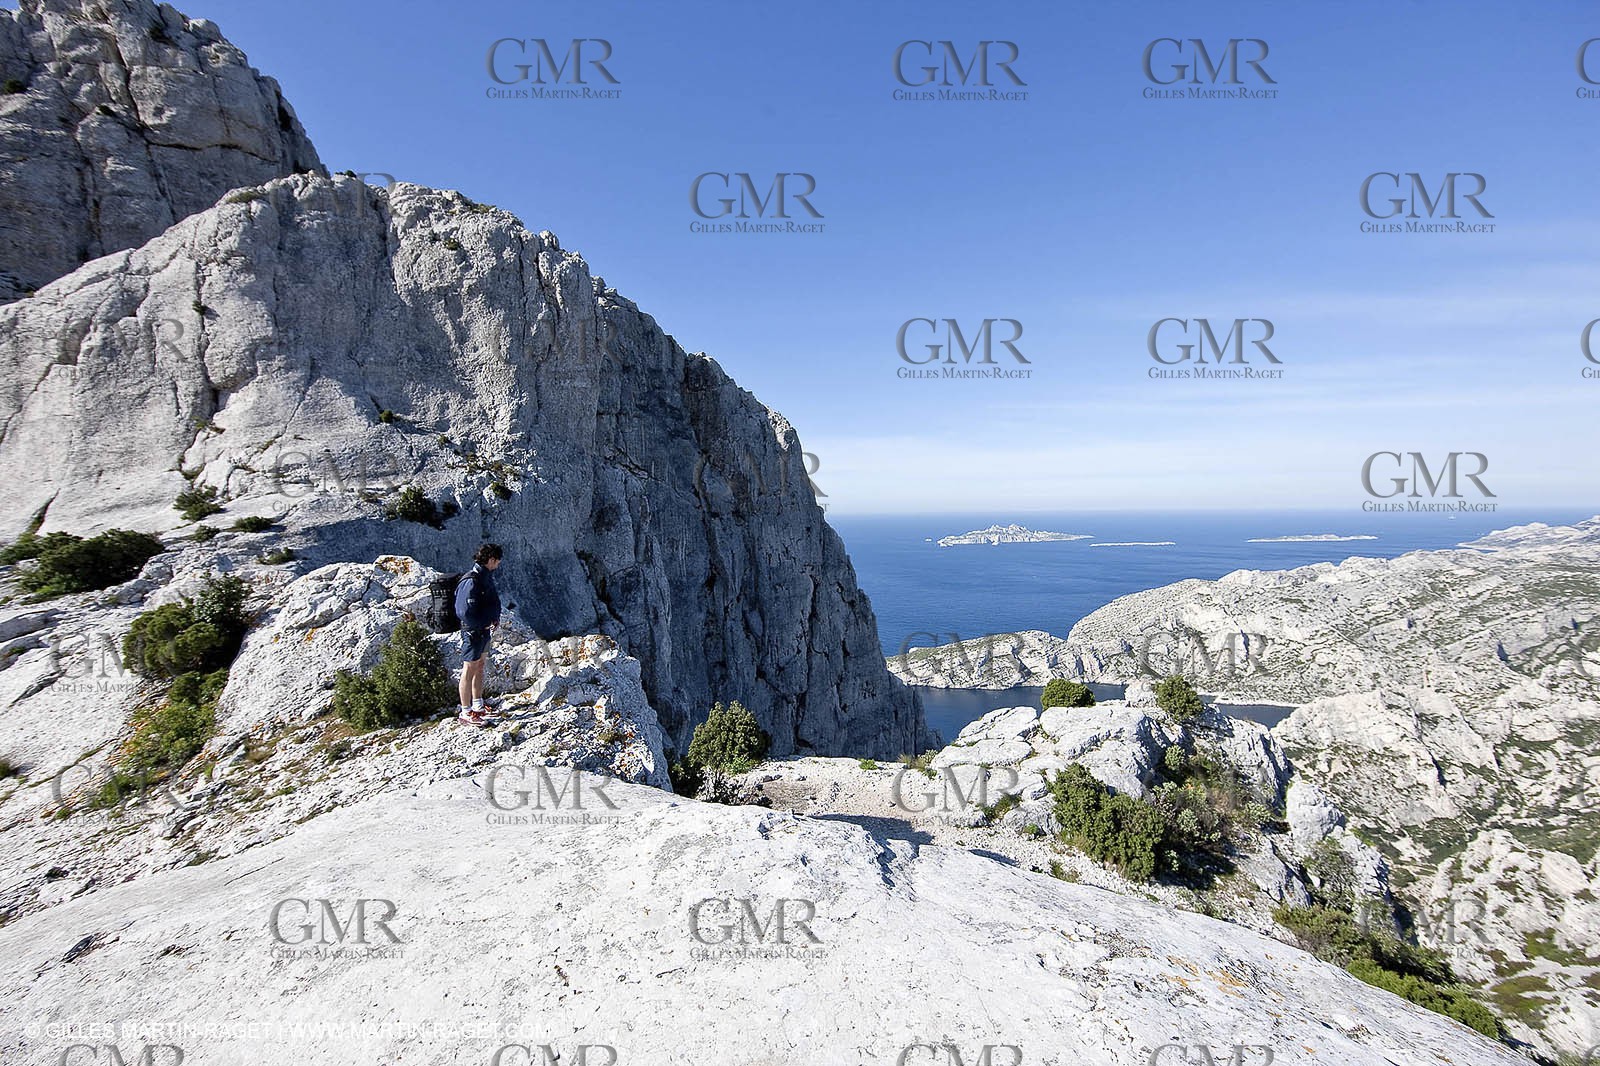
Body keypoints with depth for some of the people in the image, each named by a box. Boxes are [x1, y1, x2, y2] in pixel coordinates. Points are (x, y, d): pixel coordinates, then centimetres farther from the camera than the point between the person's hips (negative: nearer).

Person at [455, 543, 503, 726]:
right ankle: (466, 712, 10)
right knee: (469, 670, 0)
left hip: (484, 630, 10)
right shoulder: (471, 581, -23)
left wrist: (494, 620, 5)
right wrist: (484, 624, -17)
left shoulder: (486, 577, 7)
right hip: (473, 632, -10)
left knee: (480, 667, 19)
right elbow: (464, 612, -27)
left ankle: (478, 706, 32)